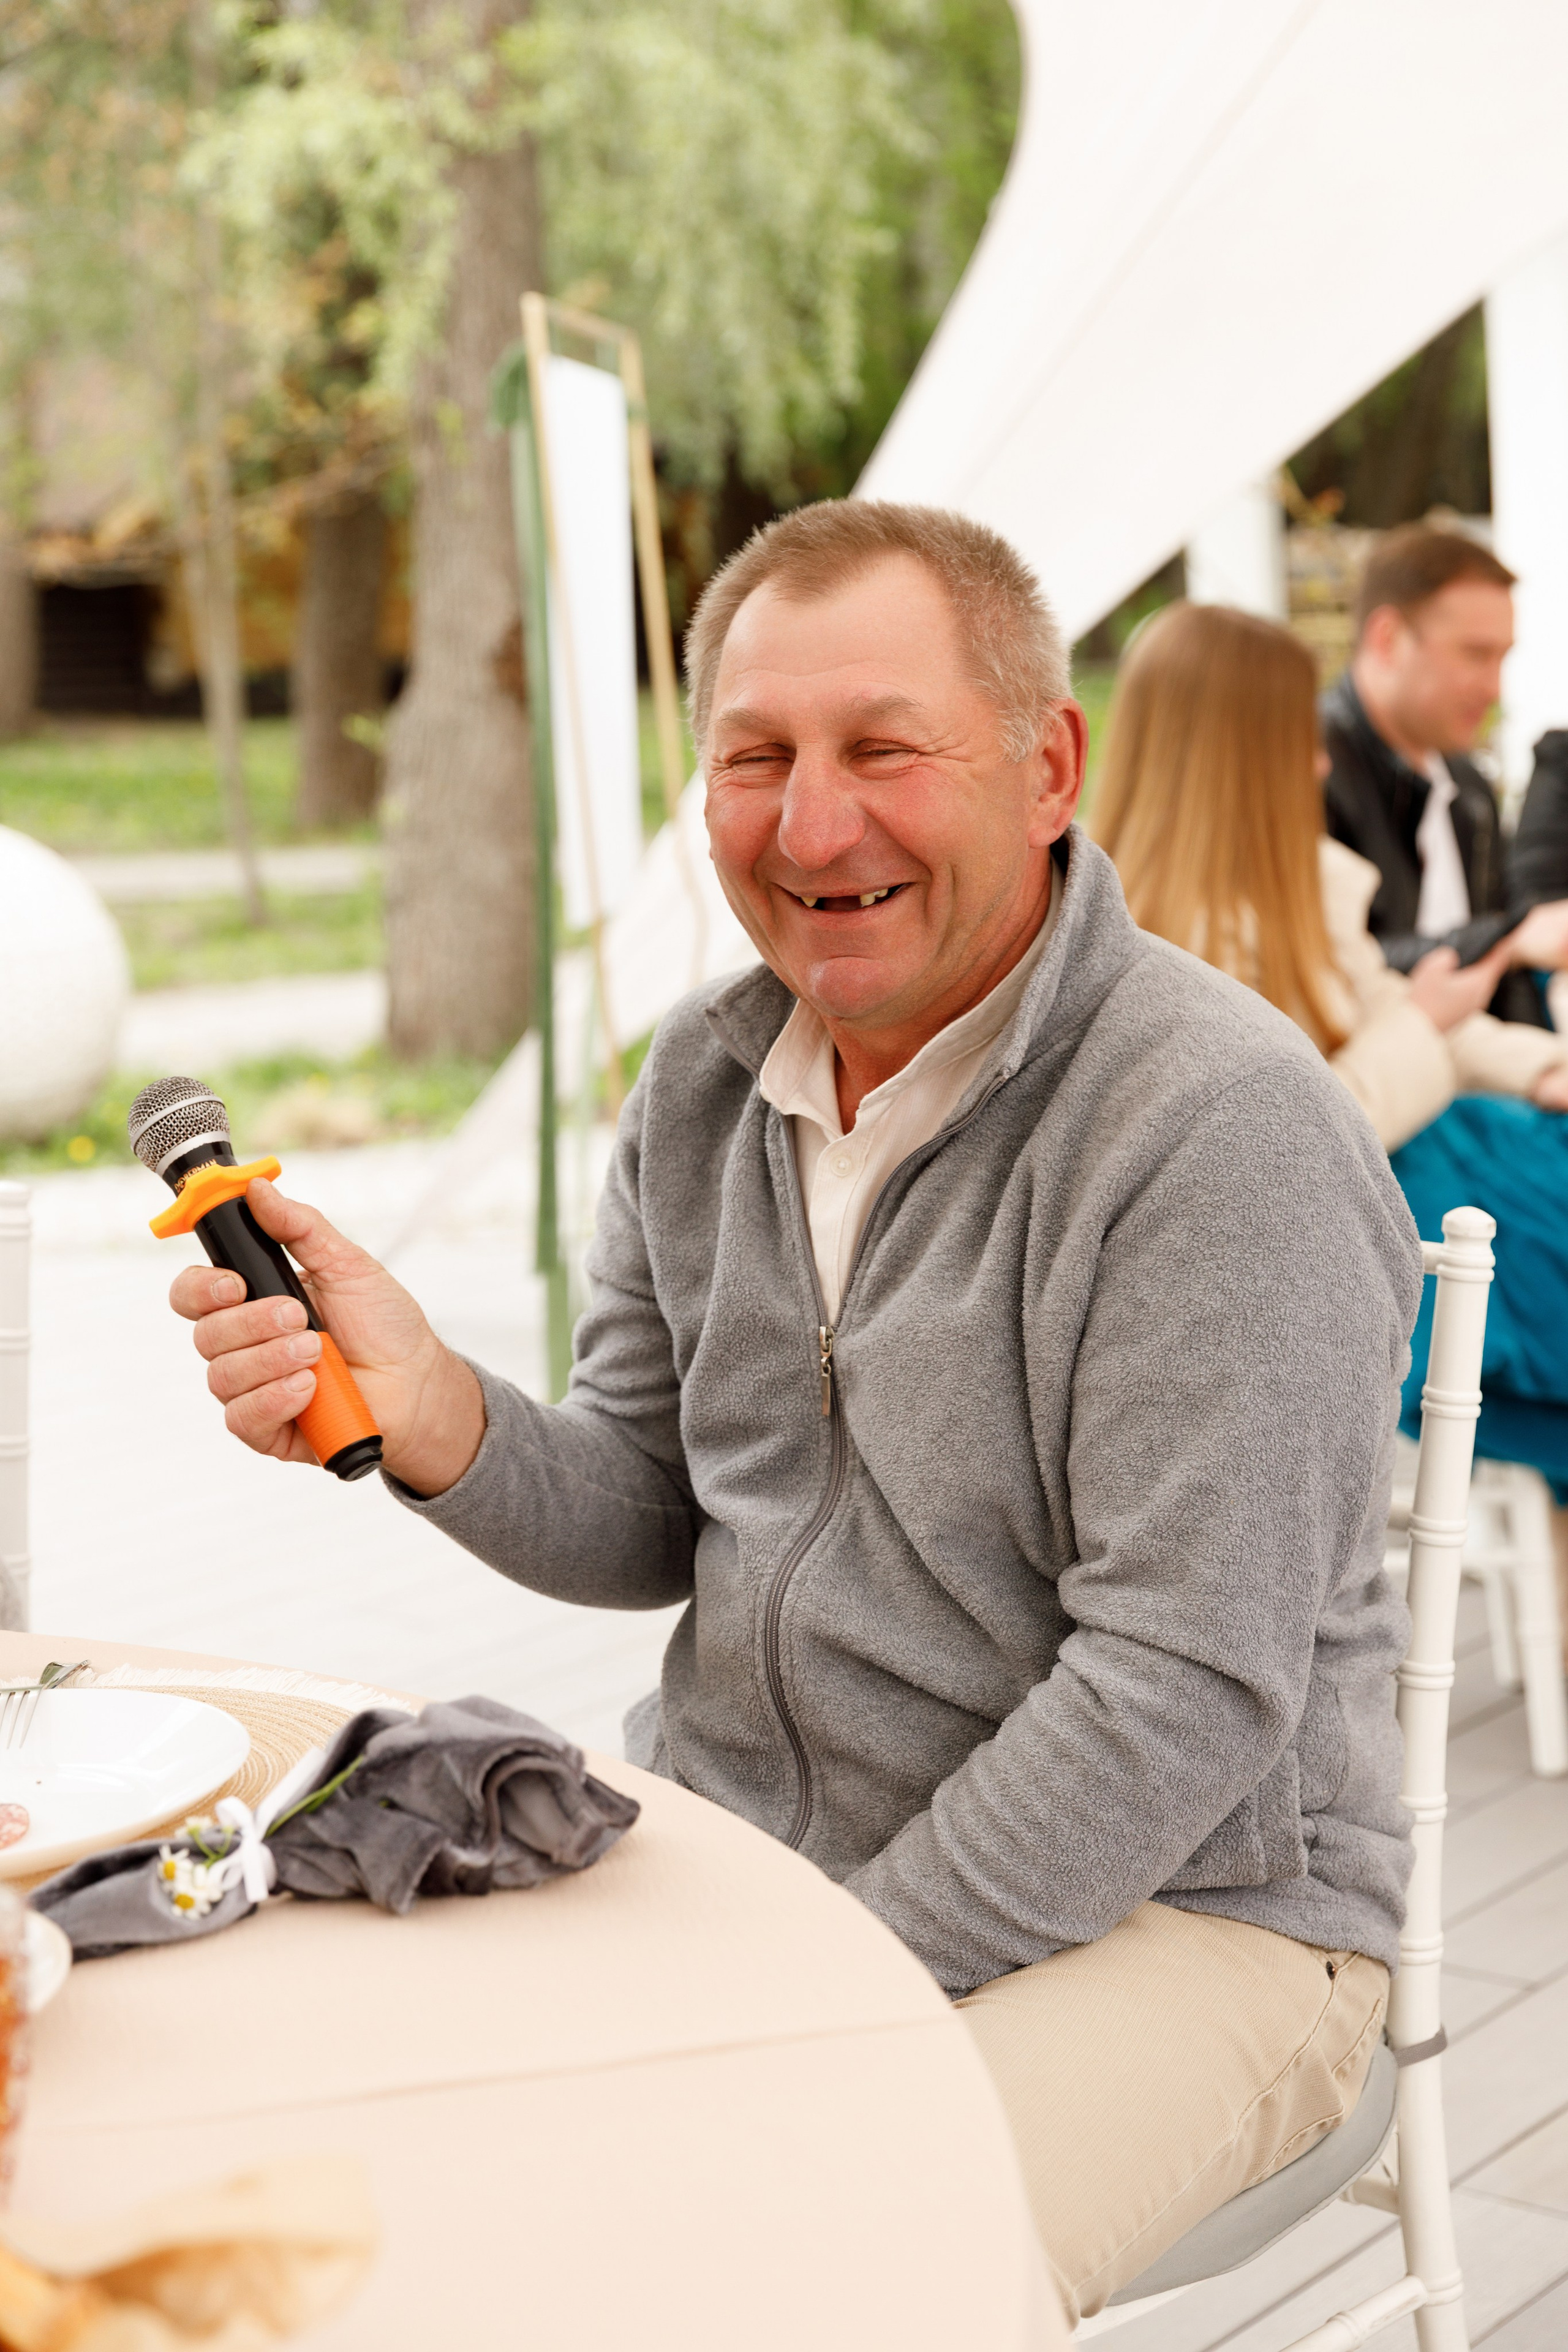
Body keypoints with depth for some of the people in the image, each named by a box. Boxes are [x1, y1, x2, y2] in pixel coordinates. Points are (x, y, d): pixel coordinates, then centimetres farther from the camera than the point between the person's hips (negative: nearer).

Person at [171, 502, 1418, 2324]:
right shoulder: (707, 1076, 4)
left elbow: (1180, 1699, -21)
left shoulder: (1218, 1128, -19)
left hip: (1172, 1907, -6)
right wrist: (432, 1421, -13)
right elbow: (650, 1526, 8)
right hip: (721, 1835, 6)